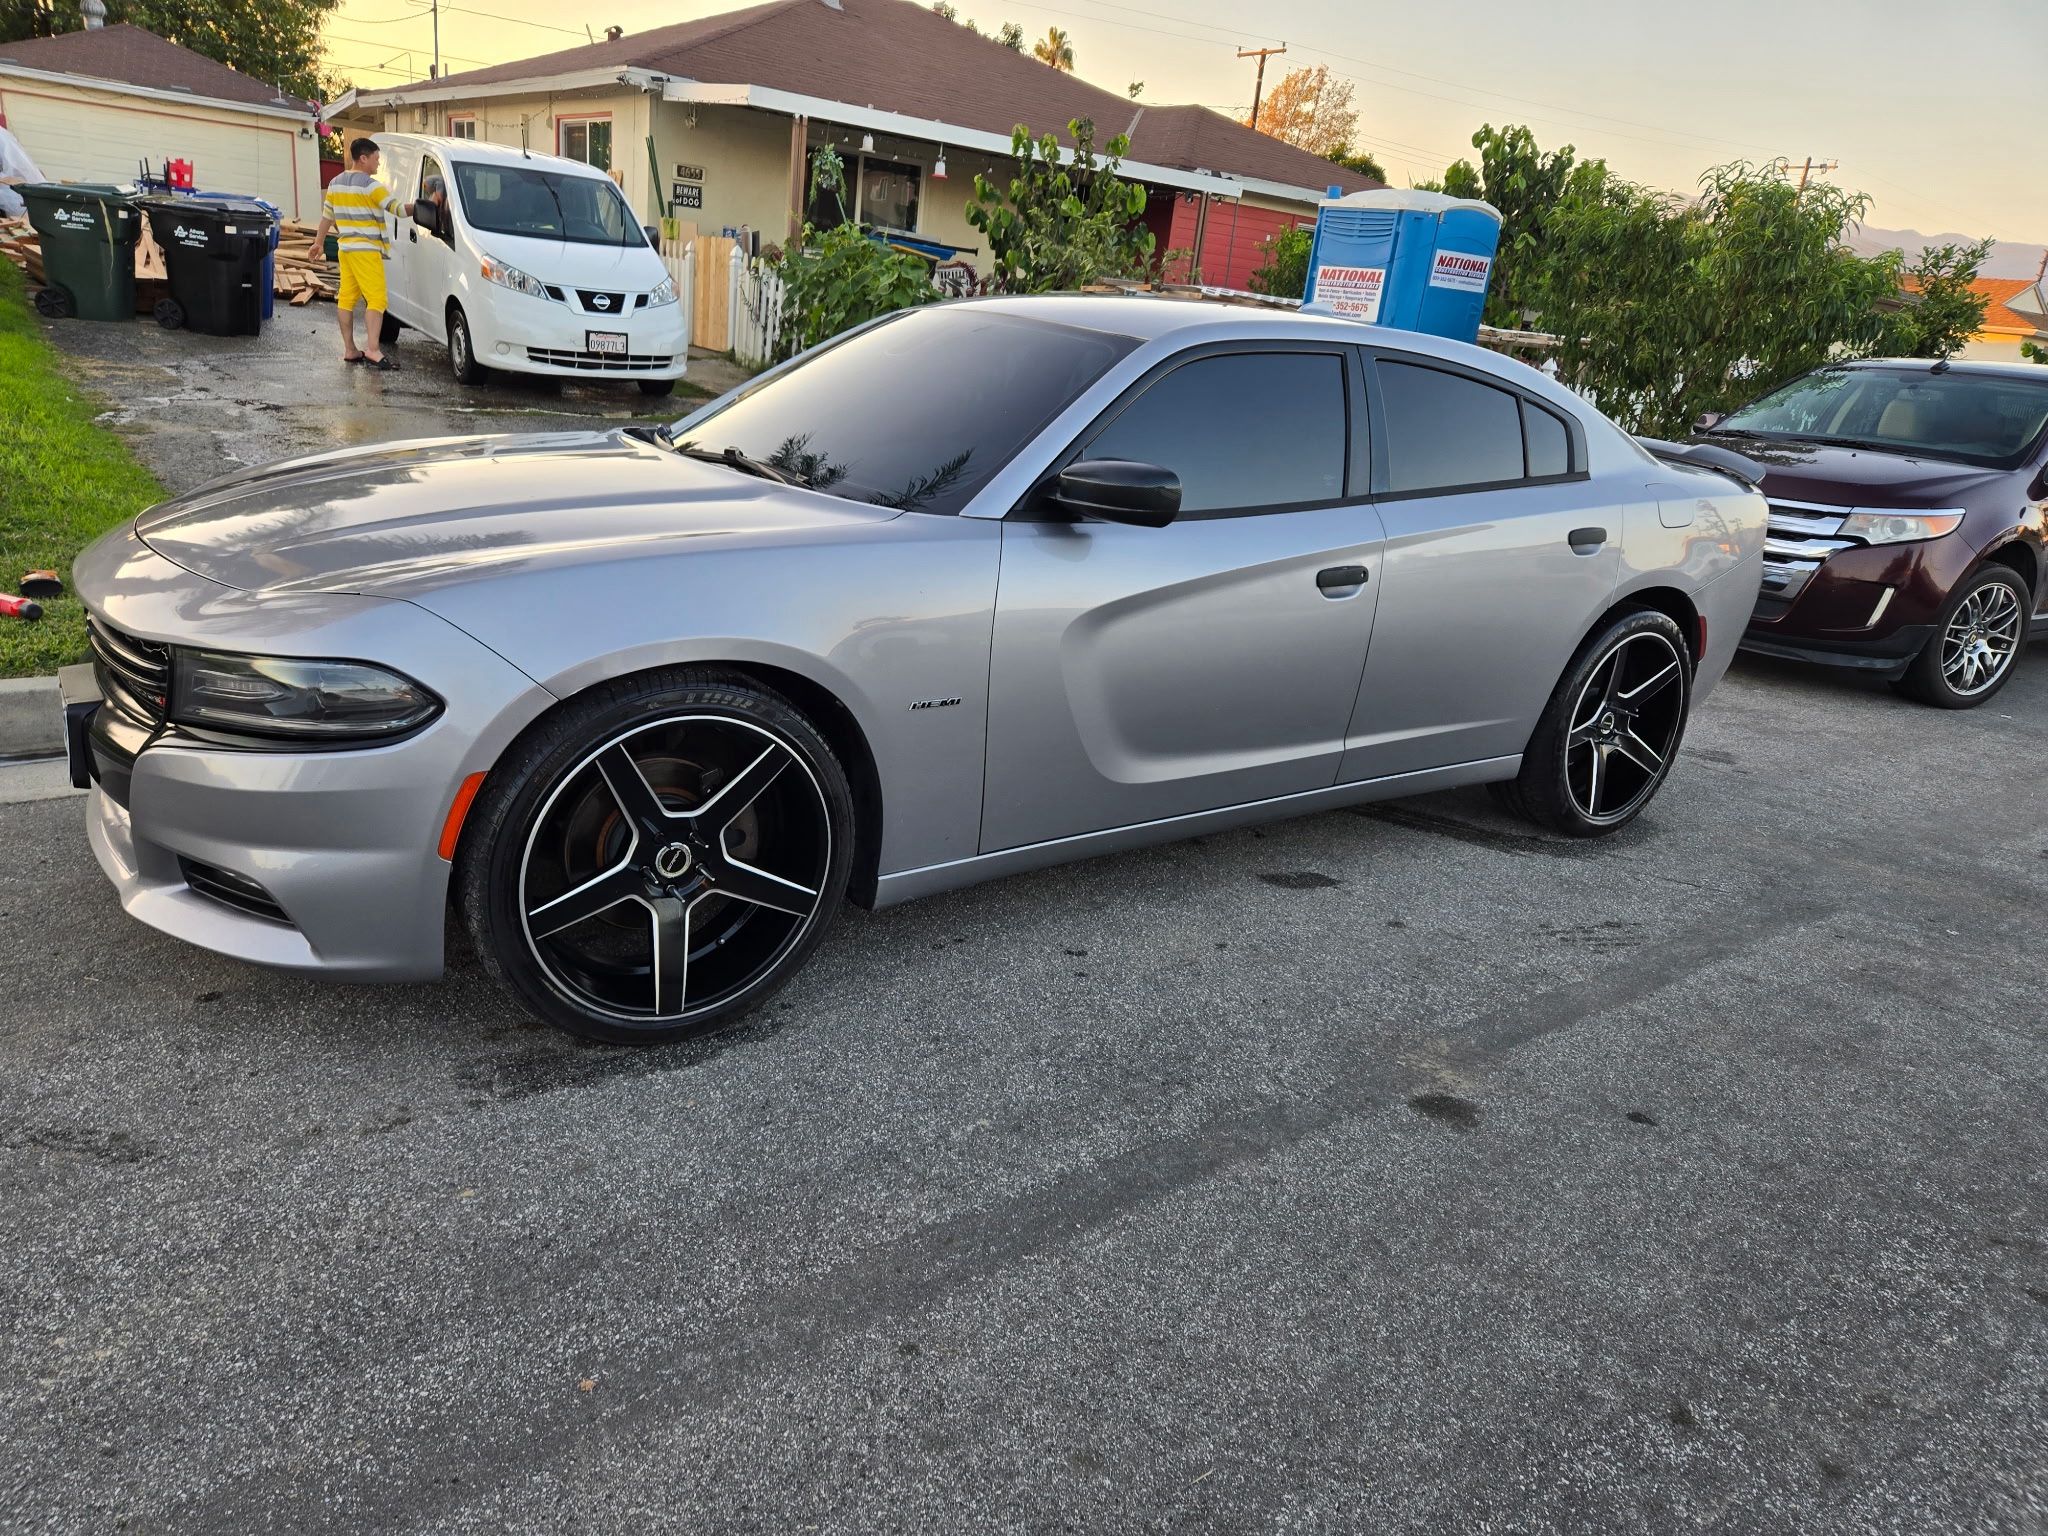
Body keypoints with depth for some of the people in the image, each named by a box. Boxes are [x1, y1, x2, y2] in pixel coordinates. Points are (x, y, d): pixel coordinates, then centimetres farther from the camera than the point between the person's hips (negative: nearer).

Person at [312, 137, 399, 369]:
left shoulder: (336, 183, 15)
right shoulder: (370, 185, -11)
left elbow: (326, 215, 23)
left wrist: (319, 241, 33)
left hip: (344, 247, 9)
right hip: (366, 249, -9)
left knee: (346, 298, 9)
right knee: (376, 298, -11)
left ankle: (349, 349, 12)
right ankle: (373, 348, -21)